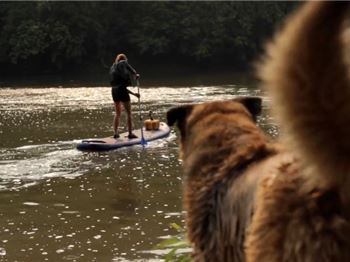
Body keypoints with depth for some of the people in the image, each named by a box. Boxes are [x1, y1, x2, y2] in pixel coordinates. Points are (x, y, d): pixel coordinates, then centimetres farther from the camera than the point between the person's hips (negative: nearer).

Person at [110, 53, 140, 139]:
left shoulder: (112, 68, 20)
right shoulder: (124, 63, 2)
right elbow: (133, 73, -6)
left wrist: (133, 93, 20)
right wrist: (136, 76, 19)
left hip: (114, 90, 6)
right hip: (122, 90, -6)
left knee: (117, 113, 18)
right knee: (129, 113, 3)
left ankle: (116, 133, 16)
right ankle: (130, 133, 4)